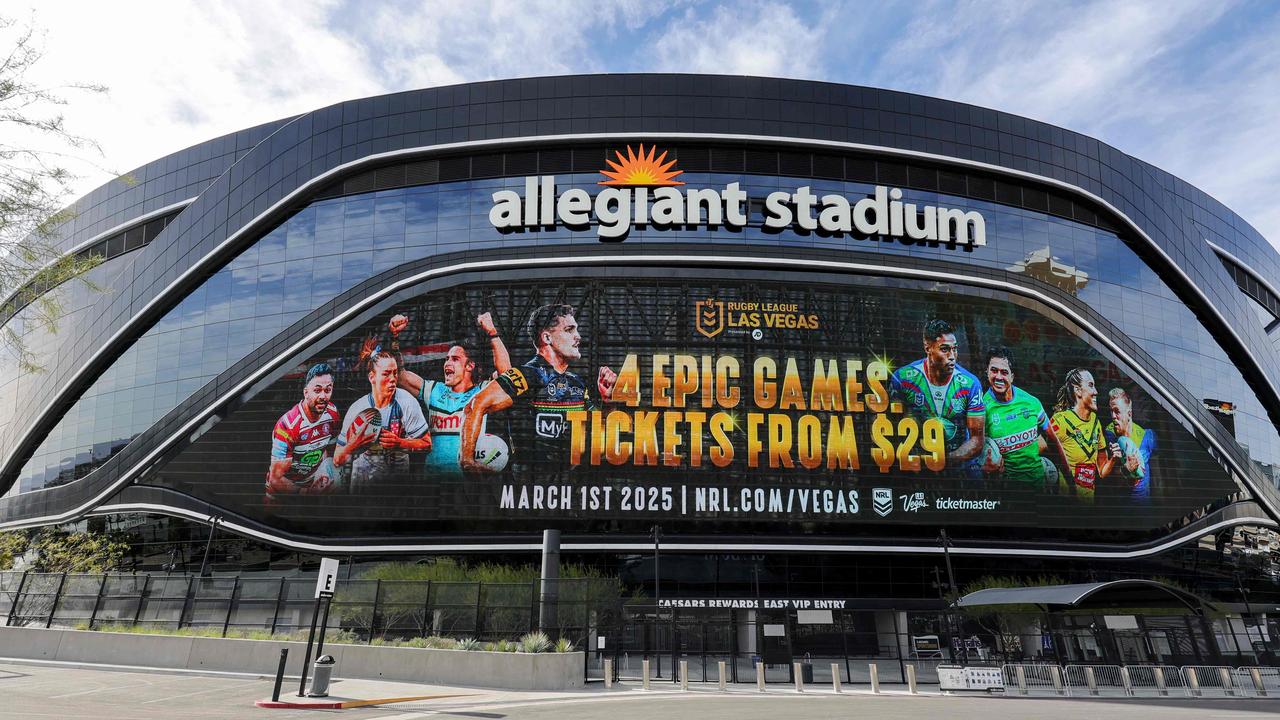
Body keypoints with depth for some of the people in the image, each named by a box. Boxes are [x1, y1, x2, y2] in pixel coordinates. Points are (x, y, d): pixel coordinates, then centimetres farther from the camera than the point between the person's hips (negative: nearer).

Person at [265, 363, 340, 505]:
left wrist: (325, 471, -8)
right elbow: (276, 480, -27)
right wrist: (306, 493, -25)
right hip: (283, 488, -5)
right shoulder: (287, 426, -31)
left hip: (313, 479, 5)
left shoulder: (332, 412, -11)